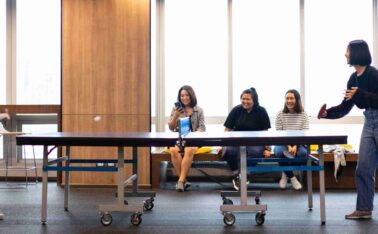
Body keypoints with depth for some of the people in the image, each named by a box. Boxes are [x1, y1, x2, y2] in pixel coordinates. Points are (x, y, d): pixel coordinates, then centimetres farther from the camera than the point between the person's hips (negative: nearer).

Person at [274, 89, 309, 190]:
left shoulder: (303, 115, 1)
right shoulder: (280, 114, 0)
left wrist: (295, 146, -23)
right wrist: (288, 146, -20)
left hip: (299, 144, 0)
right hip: (283, 143, 0)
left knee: (303, 152, -34)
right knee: (279, 152, -35)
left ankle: (286, 173, -5)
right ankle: (292, 177, -13)